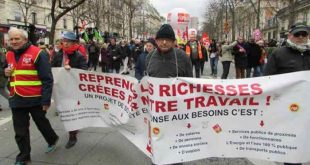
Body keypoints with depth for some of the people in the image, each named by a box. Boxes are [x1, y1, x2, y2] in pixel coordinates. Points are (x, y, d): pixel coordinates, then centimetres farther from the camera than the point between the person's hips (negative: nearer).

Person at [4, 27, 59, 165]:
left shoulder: (37, 54, -11)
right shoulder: (9, 55, 10)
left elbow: (47, 79, -13)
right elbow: (6, 69, 30)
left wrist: (46, 100, -17)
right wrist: (5, 72, 3)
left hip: (35, 99, -5)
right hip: (16, 99, 6)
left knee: (42, 123, 15)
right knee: (20, 131, 10)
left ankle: (52, 140, 42)